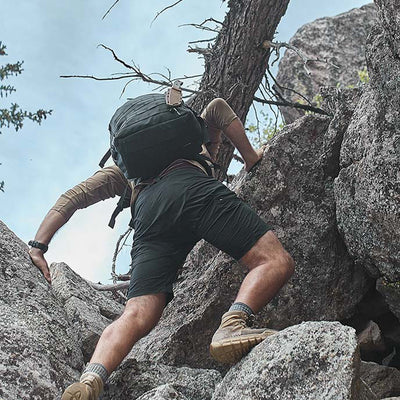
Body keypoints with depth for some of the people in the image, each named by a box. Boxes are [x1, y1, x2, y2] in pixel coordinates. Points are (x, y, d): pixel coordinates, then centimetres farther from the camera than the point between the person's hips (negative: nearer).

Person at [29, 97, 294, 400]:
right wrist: (251, 158, 28)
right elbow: (218, 107, 22)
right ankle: (234, 324, -36)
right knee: (276, 262, -7)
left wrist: (38, 246, 29)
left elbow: (73, 197, 33)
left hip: (148, 216, 3)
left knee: (136, 317, -8)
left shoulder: (124, 168, 44)